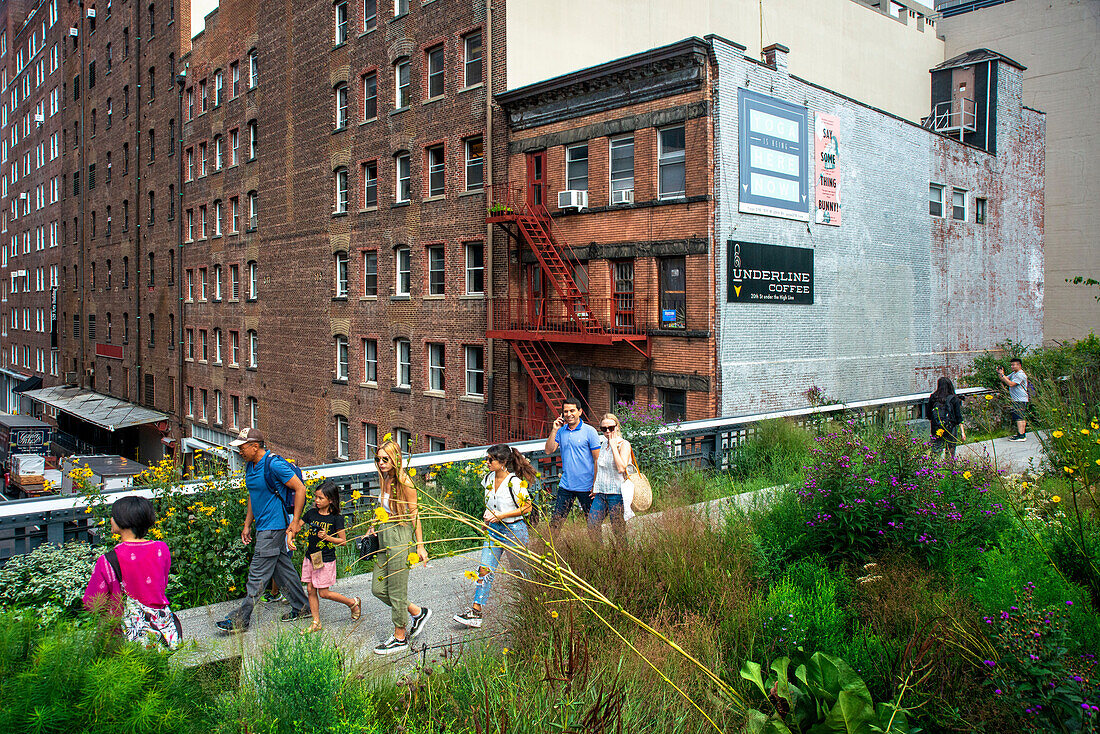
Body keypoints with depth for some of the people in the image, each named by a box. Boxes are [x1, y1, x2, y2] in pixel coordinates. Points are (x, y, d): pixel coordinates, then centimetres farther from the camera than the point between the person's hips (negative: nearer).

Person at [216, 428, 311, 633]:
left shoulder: (274, 464, -17)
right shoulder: (250, 466, 11)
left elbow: (300, 489, -16)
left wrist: (295, 522, -17)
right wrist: (247, 524, 19)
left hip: (274, 527, -9)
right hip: (262, 526, 9)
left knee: (258, 574, -5)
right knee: (283, 569, 15)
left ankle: (240, 620, -1)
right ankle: (302, 607, 25)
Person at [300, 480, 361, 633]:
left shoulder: (336, 518, -12)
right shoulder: (311, 513, 1)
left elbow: (343, 541, -8)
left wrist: (327, 537, -21)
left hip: (326, 560, -5)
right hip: (310, 557, 5)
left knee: (323, 593, 0)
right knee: (311, 590, 7)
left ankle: (353, 603, 19)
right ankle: (316, 622, 20)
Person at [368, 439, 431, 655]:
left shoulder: (404, 482, -13)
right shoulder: (384, 480, 10)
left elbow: (414, 514, -11)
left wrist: (420, 546, -12)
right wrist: (374, 527, 8)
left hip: (400, 537, -8)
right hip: (384, 536, 9)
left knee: (396, 592, 1)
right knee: (378, 588, 9)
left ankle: (400, 638, 17)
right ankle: (418, 613, 25)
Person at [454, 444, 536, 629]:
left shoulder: (515, 482, -18)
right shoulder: (489, 479, 4)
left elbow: (527, 508, -15)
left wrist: (501, 515, -18)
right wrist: (486, 519, 7)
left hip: (514, 530, -6)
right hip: (493, 530, 6)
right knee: (485, 570, -2)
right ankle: (475, 612, -1)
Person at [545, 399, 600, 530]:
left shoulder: (589, 431, -6)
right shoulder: (561, 430, 7)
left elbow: (597, 459, -6)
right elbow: (548, 451, 1)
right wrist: (554, 430, -7)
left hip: (586, 486, -4)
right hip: (565, 485, 4)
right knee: (555, 521, 4)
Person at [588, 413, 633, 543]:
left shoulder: (624, 444, -6)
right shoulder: (602, 443, 14)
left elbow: (621, 468, -21)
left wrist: (613, 445, -15)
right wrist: (595, 487, 19)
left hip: (616, 493, -6)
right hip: (600, 493, 6)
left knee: (618, 532, -1)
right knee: (592, 528, 0)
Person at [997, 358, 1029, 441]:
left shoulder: (1020, 375, -15)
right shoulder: (1014, 373, 17)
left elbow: (1011, 384, -23)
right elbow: (1004, 380, 19)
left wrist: (1002, 375, -21)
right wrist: (999, 373, 4)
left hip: (1020, 400, -10)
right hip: (1017, 399, 10)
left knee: (1019, 417, -12)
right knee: (1022, 417, 14)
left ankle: (1021, 436, -14)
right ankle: (1023, 433, 21)